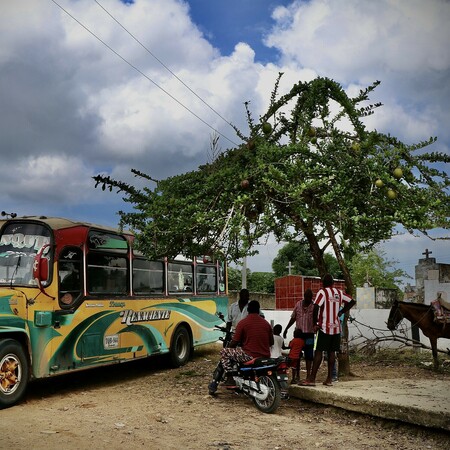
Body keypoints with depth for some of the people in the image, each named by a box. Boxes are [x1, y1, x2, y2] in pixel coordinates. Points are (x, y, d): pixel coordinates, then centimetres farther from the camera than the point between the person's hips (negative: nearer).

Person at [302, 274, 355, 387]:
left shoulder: (322, 292, -10)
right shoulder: (339, 293, 9)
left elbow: (316, 307, -20)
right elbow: (352, 301, 17)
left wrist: (315, 323, -11)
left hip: (325, 327, -5)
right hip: (336, 327, 6)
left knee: (319, 352, -5)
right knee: (331, 352, 9)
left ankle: (312, 378, -6)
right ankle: (329, 378, 10)